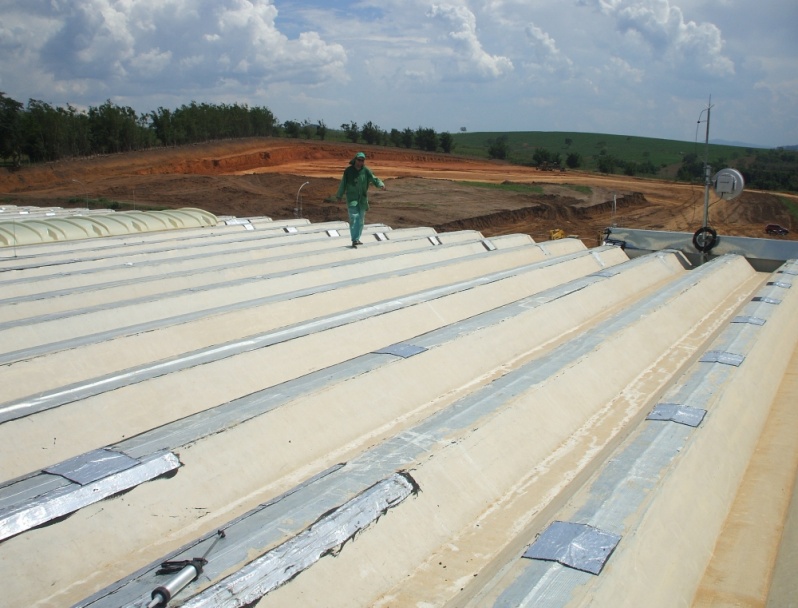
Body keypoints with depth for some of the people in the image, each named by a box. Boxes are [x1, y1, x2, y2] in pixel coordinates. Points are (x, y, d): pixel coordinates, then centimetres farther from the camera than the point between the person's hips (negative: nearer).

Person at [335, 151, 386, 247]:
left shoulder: (366, 170, -1)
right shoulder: (348, 171, -3)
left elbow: (374, 179, -9)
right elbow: (343, 184, 5)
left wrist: (381, 184, -30)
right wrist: (339, 196, 9)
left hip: (362, 198, 3)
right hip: (352, 198, -3)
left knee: (361, 220, 9)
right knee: (354, 217, -17)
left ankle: (357, 239, 22)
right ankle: (354, 240, -20)